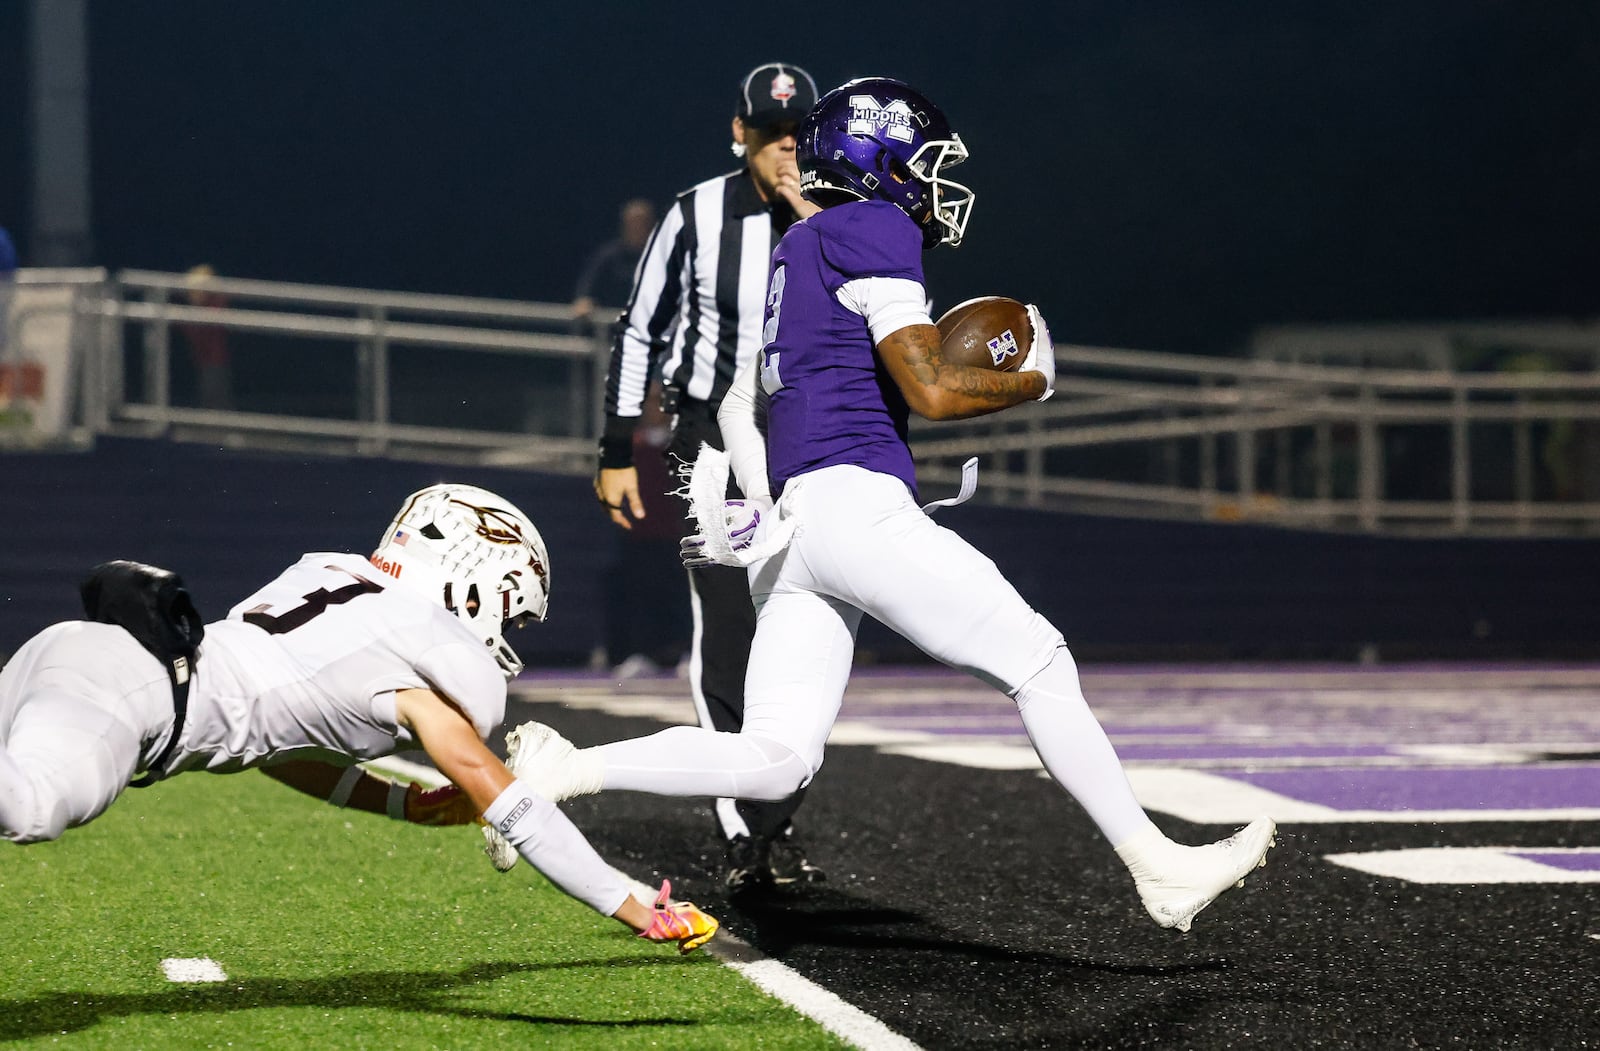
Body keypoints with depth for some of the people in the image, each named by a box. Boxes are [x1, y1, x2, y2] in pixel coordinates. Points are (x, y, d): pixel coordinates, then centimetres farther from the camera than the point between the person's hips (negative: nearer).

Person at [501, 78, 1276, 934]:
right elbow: (930, 392, -11)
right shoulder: (875, 231, -3)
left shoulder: (799, 250, 25)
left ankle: (559, 771, -7)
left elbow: (741, 400, 31)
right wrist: (1031, 382, 5)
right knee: (1037, 665, -4)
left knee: (772, 760, 3)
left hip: (791, 519, 9)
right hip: (853, 502, -9)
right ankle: (1158, 870, -4)